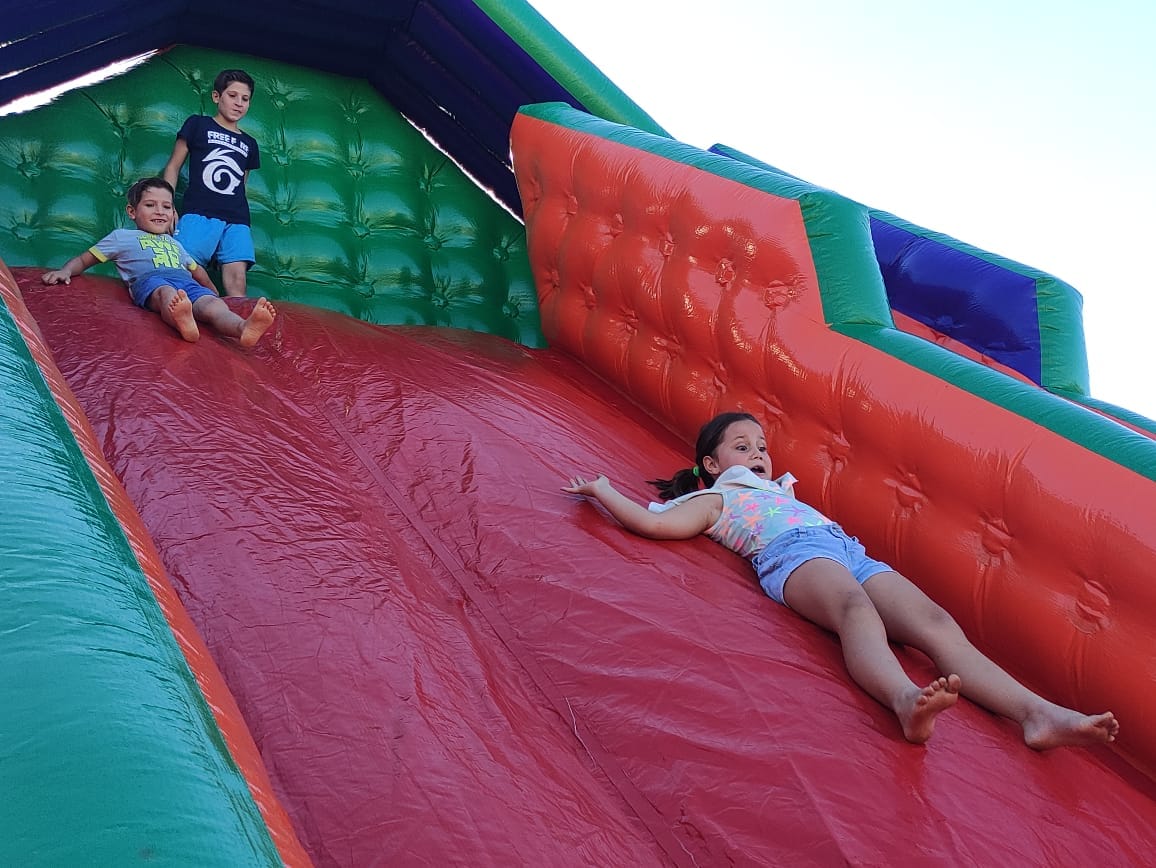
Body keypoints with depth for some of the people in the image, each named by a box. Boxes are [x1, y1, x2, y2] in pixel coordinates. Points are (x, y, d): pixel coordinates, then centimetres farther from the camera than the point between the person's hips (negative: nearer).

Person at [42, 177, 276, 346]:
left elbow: (196, 270, 51)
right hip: (149, 280, -4)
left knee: (213, 303, -32)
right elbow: (84, 259, 27)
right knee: (168, 293, -42)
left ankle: (243, 328, -66)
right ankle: (182, 323, -78)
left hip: (186, 282, 4)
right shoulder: (122, 236, 29)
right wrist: (65, 271, 7)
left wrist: (214, 291, 40)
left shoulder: (174, 243, 43)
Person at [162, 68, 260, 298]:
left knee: (237, 281, -13)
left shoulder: (249, 144, 23)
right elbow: (173, 167, 11)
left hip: (236, 219, 3)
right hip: (198, 213, -3)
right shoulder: (198, 125, 13)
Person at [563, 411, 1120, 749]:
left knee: (936, 623, -22)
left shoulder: (779, 490, 46)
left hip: (850, 550, 7)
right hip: (792, 555, -7)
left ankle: (1037, 713, -43)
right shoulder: (715, 498, 25)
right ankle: (906, 701, -72)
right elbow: (653, 523, 10)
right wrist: (601, 490, 17)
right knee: (855, 607, -42)